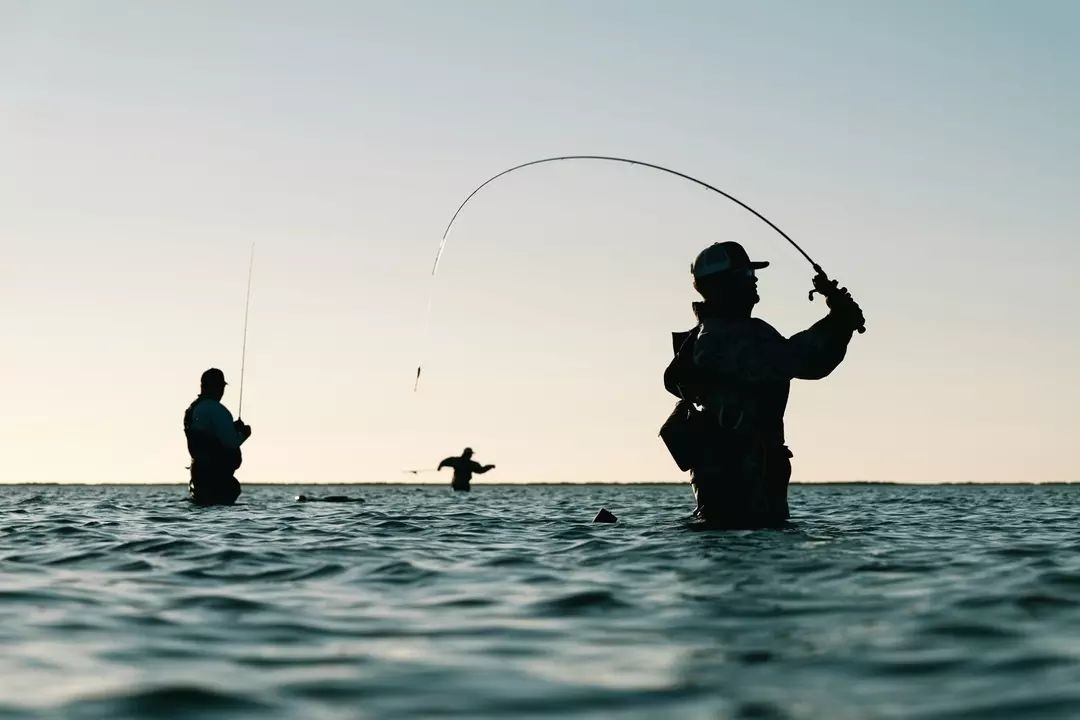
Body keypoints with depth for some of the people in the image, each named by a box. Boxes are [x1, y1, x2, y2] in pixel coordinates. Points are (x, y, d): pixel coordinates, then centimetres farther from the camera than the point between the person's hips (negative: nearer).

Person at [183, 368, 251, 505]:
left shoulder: (191, 409, 16)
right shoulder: (216, 410, -14)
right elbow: (230, 442, -20)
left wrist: (233, 428, 17)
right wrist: (243, 433, 1)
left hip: (199, 468, 9)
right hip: (217, 473, -9)